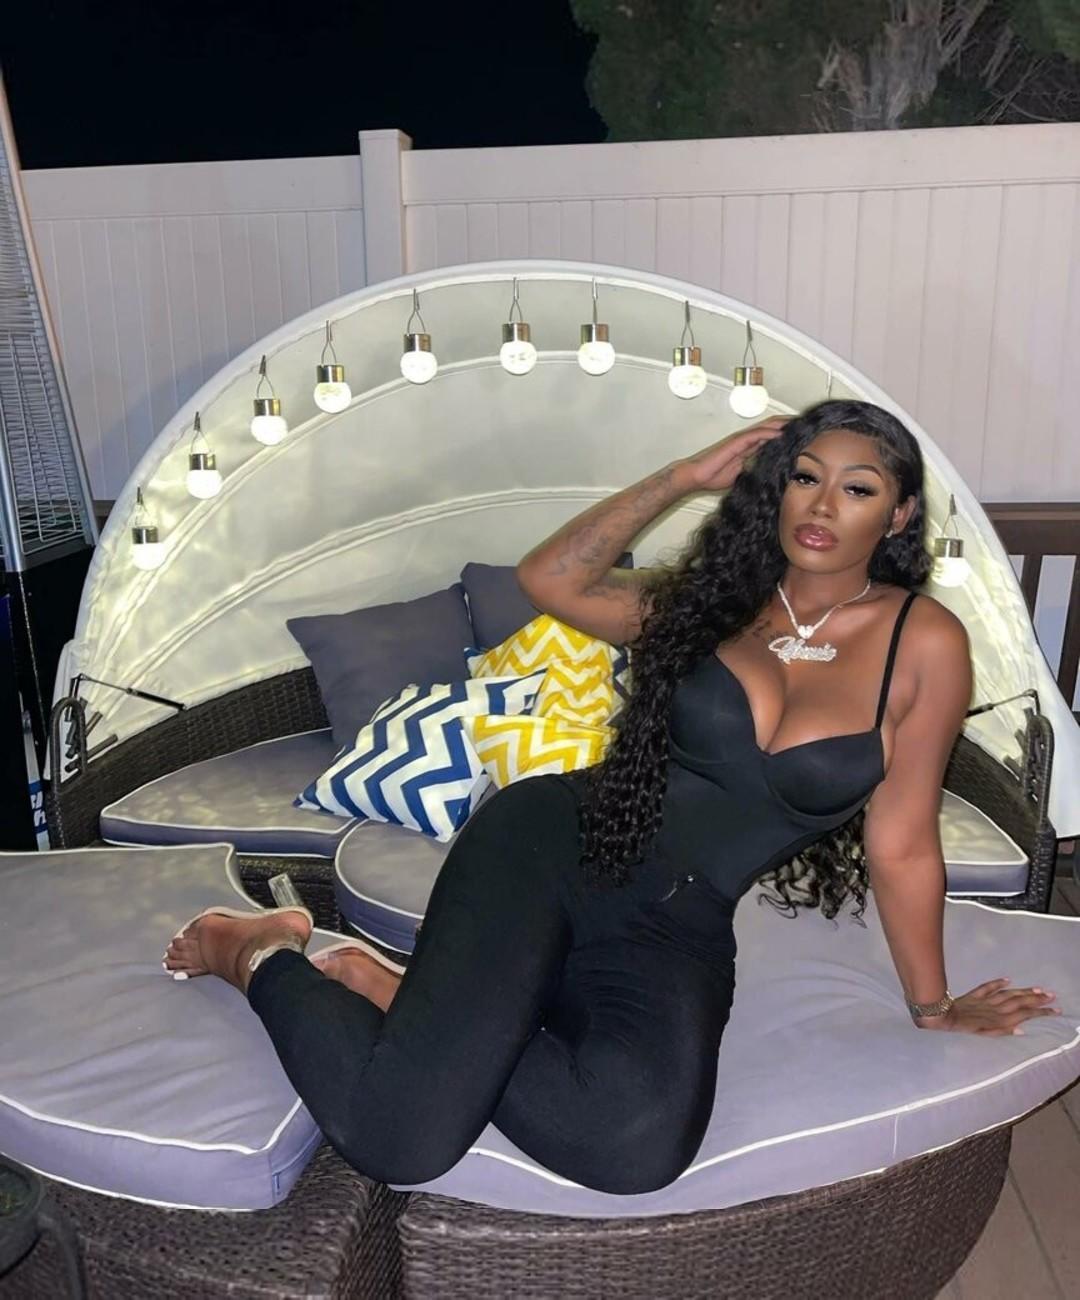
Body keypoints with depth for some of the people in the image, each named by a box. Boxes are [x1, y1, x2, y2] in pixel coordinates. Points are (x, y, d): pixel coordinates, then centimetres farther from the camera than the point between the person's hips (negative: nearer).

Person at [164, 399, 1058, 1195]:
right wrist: (686, 477, 0)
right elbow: (549, 579, 2)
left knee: (638, 1147, -33)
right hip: (547, 849, 0)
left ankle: (391, 992, -7)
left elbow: (900, 845, 5)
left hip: (679, 932, 1)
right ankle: (267, 959, 11)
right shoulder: (716, 595, 8)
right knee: (395, 1136, -21)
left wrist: (934, 1006, 12)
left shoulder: (924, 644, -1)